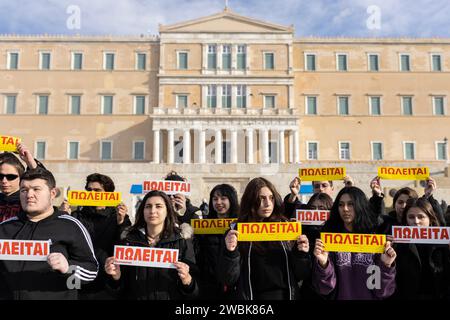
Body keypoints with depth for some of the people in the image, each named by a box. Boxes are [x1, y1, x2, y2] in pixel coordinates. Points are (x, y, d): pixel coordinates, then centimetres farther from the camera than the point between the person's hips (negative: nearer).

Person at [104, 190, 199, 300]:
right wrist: (117, 275, -11)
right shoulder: (129, 241, 2)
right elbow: (122, 287, 6)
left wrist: (186, 279, -23)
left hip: (171, 297, -1)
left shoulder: (182, 241, -4)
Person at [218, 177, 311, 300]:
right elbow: (228, 280, -10)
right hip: (252, 296, -2)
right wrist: (230, 253, -25)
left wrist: (301, 255, -16)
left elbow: (301, 275, 1)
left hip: (286, 295, 2)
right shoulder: (237, 231, -7)